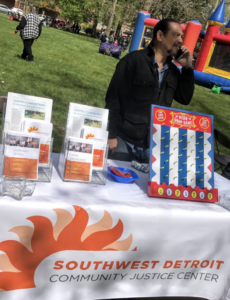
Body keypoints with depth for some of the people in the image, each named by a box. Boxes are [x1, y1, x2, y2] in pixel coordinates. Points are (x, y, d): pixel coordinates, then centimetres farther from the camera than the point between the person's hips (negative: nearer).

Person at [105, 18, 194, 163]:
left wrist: (187, 68, 2)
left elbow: (185, 99, 12)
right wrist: (111, 135, -14)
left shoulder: (173, 70, 11)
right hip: (124, 141, -5)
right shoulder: (134, 60, -9)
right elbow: (113, 98, -11)